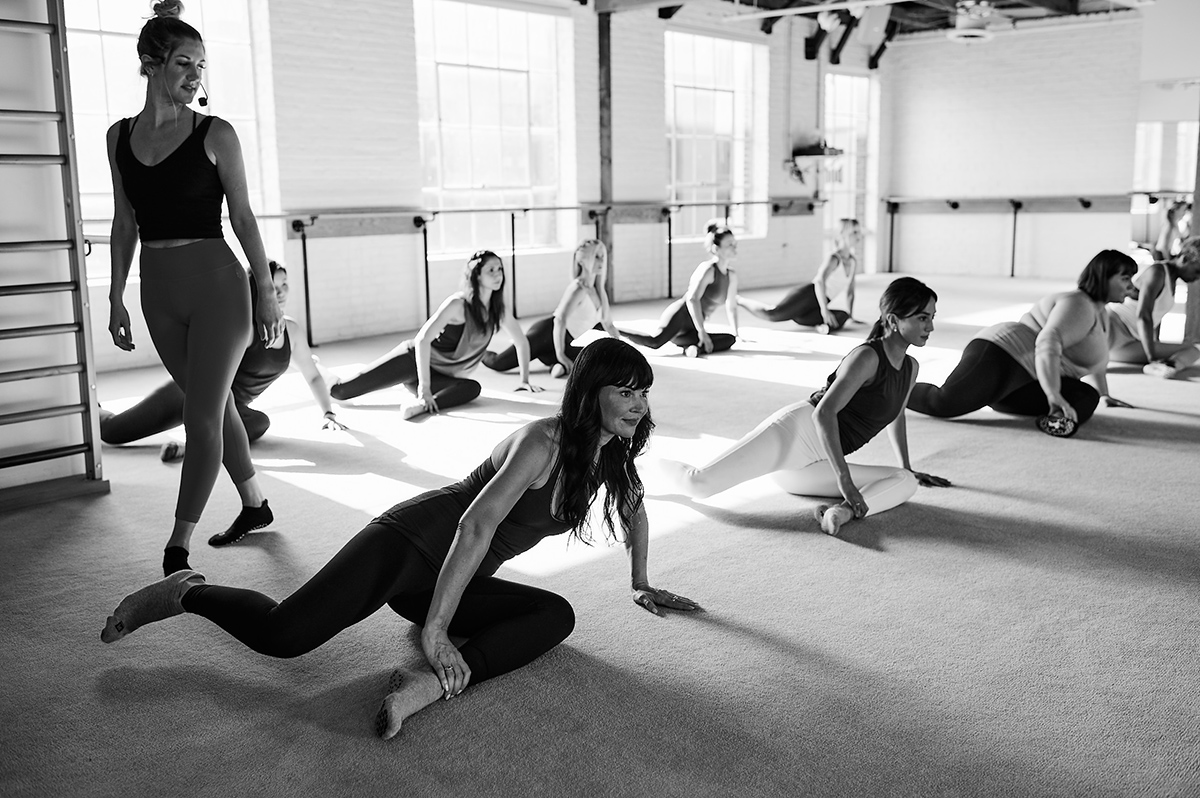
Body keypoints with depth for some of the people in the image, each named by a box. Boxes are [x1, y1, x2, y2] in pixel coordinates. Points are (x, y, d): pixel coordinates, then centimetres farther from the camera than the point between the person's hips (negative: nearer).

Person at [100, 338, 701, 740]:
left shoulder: (612, 452, 6)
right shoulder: (543, 441, -20)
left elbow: (633, 507, 28)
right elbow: (476, 525, -29)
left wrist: (642, 586, 32)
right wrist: (435, 631, -32)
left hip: (459, 582, 8)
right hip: (414, 541, -8)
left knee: (556, 617, -18)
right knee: (282, 634, -21)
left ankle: (437, 683, -33)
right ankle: (186, 592, 9)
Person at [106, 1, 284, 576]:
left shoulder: (215, 135, -5)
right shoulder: (120, 137, 7)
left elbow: (243, 218, -3)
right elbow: (124, 223, 12)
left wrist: (267, 292, -4)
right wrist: (116, 298, 12)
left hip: (215, 283, -5)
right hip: (158, 290, 5)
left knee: (203, 416, -4)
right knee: (214, 406, 15)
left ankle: (177, 549, 2)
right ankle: (254, 504, 32)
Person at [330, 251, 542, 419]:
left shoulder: (498, 310, -4)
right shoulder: (458, 304, -23)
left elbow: (521, 341, 11)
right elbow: (423, 340, -29)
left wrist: (525, 380, 9)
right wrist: (424, 386, -32)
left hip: (442, 375, 5)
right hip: (414, 359, -5)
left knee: (472, 388, -26)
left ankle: (422, 405, -36)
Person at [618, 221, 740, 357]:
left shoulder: (732, 276, 15)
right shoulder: (707, 269, -9)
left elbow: (731, 307, 27)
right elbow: (692, 299, -23)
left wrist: (736, 334, 26)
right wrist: (702, 331, -25)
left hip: (689, 330, 8)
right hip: (680, 315, -8)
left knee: (729, 339, -9)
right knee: (655, 341, -34)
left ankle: (694, 349, -26)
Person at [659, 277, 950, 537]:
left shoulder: (911, 368, 12)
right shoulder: (866, 357, -14)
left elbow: (896, 416, 33)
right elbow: (824, 413, -24)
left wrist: (909, 468, 39)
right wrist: (844, 478, -29)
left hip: (814, 466, 9)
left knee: (907, 483, -5)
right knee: (700, 482, -21)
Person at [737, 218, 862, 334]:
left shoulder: (854, 261, 17)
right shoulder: (835, 258, -6)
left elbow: (850, 291, 28)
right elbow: (819, 281, -22)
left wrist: (850, 315, 27)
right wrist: (824, 310, -29)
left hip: (813, 307, 7)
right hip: (808, 294, -7)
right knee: (772, 313, -28)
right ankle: (739, 300, -11)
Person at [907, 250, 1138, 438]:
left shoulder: (1099, 312, 23)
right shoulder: (1079, 306, -10)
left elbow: (1095, 355, 41)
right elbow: (1048, 344, -27)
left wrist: (1105, 395, 47)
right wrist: (1053, 396, -36)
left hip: (1024, 380, 10)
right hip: (1000, 355, -10)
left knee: (1087, 398, -13)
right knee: (944, 403, -32)